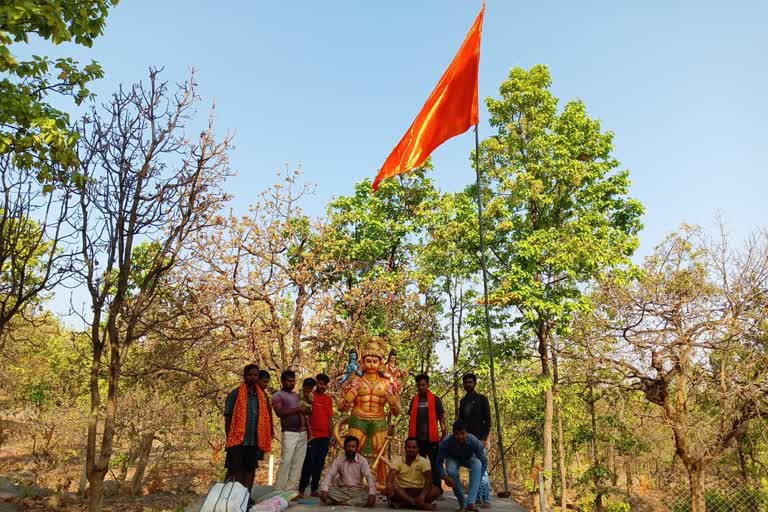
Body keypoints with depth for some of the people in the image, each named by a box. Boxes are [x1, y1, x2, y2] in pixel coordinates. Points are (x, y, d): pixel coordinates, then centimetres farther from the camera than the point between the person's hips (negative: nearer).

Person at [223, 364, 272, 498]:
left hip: (254, 440, 5)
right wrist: (229, 439, -9)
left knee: (250, 469, 11)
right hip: (238, 440, -5)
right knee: (235, 470, 0)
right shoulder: (234, 394, -3)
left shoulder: (261, 396, 11)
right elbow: (228, 417, -3)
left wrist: (264, 440, 11)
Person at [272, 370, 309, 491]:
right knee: (285, 462, -10)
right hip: (289, 433, -6)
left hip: (302, 433, 6)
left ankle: (291, 490, 8)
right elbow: (279, 412, -15)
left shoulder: (297, 395, 21)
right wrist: (297, 409, -19)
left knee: (298, 464, 3)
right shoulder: (278, 395, 0)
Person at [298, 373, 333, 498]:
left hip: (325, 437, 5)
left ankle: (314, 489, 15)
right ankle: (301, 490, 2)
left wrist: (330, 436, 11)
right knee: (309, 462, -4)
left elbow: (330, 419, 15)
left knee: (320, 464, 8)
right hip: (312, 435, -5)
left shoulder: (329, 399, 13)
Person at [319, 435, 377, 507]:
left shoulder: (362, 460, -6)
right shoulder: (338, 460, -3)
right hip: (342, 490, 1)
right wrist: (323, 490, -31)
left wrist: (372, 493, -35)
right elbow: (329, 475, -12)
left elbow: (369, 477, -17)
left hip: (357, 491, -1)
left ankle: (343, 503, -27)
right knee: (327, 492, -29)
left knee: (369, 497, -32)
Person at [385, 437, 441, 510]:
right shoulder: (398, 462, 4)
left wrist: (422, 495, -33)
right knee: (391, 487, -31)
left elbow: (429, 479, -14)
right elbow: (391, 475, -15)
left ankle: (402, 503, -31)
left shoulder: (424, 461, 0)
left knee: (436, 490, -28)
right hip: (402, 492, 0)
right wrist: (389, 484, -40)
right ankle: (419, 504, -39)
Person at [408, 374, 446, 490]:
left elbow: (441, 417, 2)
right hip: (417, 438, 3)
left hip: (431, 438, -3)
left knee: (434, 464, -2)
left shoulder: (435, 400, 3)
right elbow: (411, 419, 16)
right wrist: (410, 435, 11)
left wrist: (443, 433, -7)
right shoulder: (414, 400, 12)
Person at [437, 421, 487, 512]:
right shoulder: (446, 442, -34)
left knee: (477, 464, -35)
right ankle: (463, 503, -11)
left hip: (469, 458, 0)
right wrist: (444, 476, -41)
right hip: (453, 459, 0)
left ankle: (470, 502, -39)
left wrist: (477, 480, -35)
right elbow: (439, 462, -24)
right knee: (451, 470, -34)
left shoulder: (474, 441, -34)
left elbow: (483, 463, -25)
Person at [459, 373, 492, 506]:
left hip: (478, 439, -5)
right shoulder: (463, 401, 16)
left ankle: (486, 499, -10)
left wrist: (484, 439, -14)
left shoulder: (482, 399, 0)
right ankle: (478, 497, 10)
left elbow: (487, 420, -5)